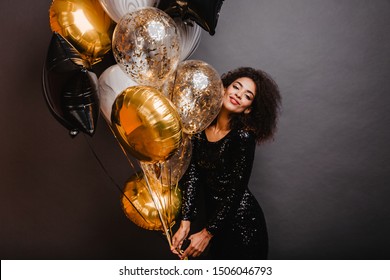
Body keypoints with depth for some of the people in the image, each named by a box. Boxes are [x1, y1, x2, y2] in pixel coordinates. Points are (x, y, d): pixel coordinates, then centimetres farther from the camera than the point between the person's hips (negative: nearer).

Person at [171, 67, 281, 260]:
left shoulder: (244, 136, -21)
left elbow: (236, 191, -18)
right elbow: (191, 175, -7)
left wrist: (207, 233, -15)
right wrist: (185, 223, -13)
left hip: (242, 223, -5)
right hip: (214, 214, 5)